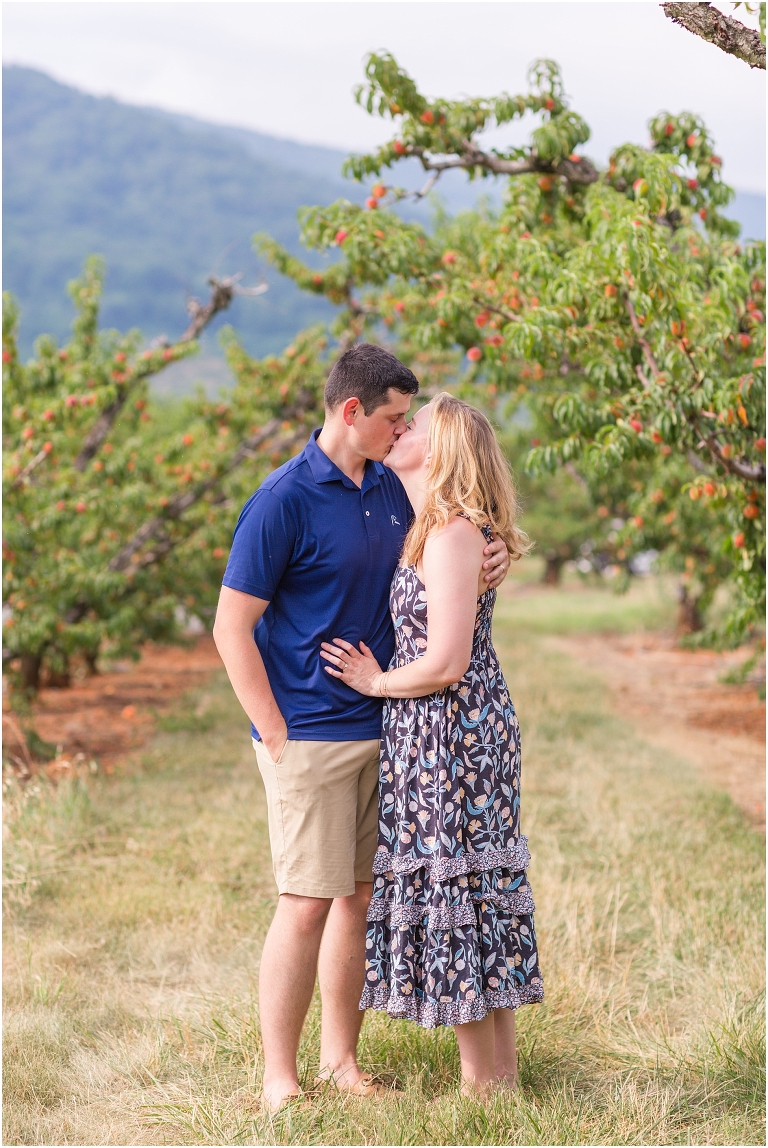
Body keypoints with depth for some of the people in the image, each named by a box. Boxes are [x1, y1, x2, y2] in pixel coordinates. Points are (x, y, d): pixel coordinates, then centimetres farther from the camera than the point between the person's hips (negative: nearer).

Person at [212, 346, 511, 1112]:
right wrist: (277, 737, -14)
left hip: (382, 731, 7)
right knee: (308, 902, -4)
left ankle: (340, 1057, 24)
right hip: (311, 737, -7)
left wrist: (482, 564, 1)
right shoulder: (284, 502, -13)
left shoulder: (389, 487, 9)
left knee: (365, 897, 11)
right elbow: (232, 628, -13)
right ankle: (279, 1078, 7)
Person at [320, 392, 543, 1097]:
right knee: (481, 893, 14)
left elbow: (445, 663, -22)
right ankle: (501, 1068, 23)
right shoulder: (445, 529, 12)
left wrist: (377, 682, -9)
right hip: (475, 726, 10)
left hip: (447, 732, -10)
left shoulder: (452, 535, -18)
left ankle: (482, 1080, 8)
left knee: (450, 888, -1)